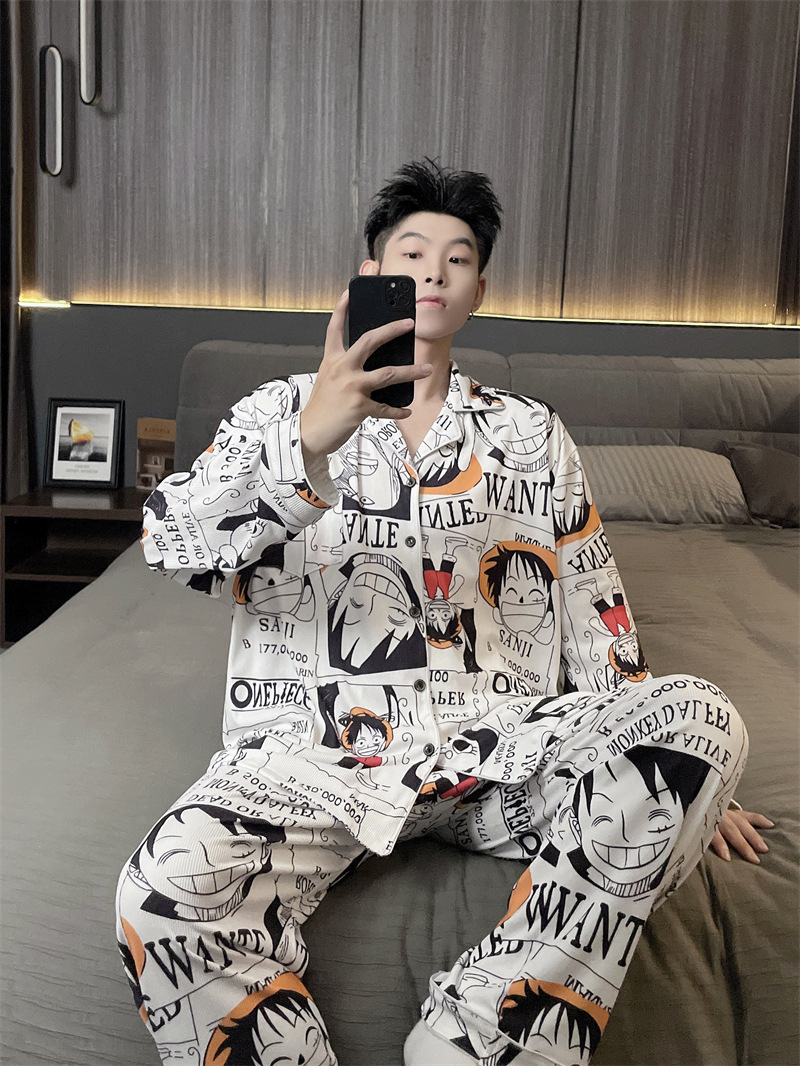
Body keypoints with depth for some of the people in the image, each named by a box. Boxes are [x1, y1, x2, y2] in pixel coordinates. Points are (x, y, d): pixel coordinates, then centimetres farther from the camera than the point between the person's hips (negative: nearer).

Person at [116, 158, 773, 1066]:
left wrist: (666, 779, 12)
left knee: (702, 716, -26)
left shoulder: (530, 433, 17)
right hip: (320, 748, -2)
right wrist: (309, 445, -25)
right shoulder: (282, 411, 10)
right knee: (167, 892, -32)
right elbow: (170, 540, -7)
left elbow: (594, 613, 17)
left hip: (500, 743, 3)